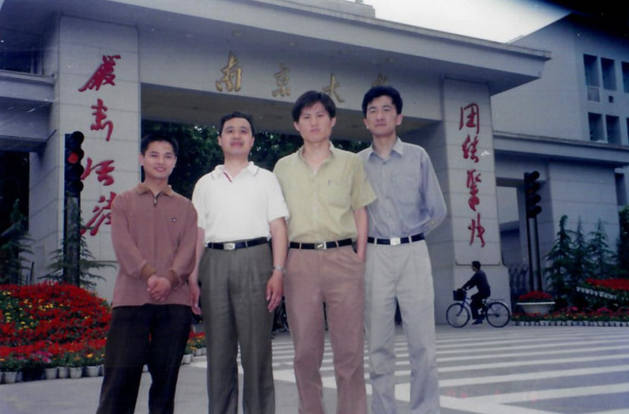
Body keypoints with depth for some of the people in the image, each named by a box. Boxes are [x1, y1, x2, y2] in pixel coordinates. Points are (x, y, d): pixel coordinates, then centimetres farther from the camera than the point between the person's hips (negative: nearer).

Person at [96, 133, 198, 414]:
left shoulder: (185, 207, 17)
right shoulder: (124, 202, 14)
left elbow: (189, 248, 4)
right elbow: (123, 244, 0)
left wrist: (169, 279, -15)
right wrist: (149, 275, -16)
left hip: (175, 299, 1)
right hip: (131, 298, -1)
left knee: (166, 375, 3)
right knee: (120, 374, -6)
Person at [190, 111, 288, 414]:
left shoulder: (266, 179, 13)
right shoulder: (205, 184, 19)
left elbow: (278, 228, 5)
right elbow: (198, 233, 16)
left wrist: (278, 272, -7)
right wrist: (192, 280, 7)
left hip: (254, 259, -2)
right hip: (215, 262, 2)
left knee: (256, 346, -4)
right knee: (218, 347, 4)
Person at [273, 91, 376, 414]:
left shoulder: (350, 162, 10)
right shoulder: (284, 167, 13)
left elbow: (360, 213, 9)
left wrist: (360, 257, -1)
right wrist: (280, 266, 5)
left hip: (342, 258, -1)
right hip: (299, 261, 1)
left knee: (349, 348, -1)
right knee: (305, 351, 6)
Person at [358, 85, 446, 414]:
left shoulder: (417, 156, 6)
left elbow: (437, 210, 8)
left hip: (414, 254, -1)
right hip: (374, 257, 1)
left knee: (422, 343, -2)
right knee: (379, 345, 4)